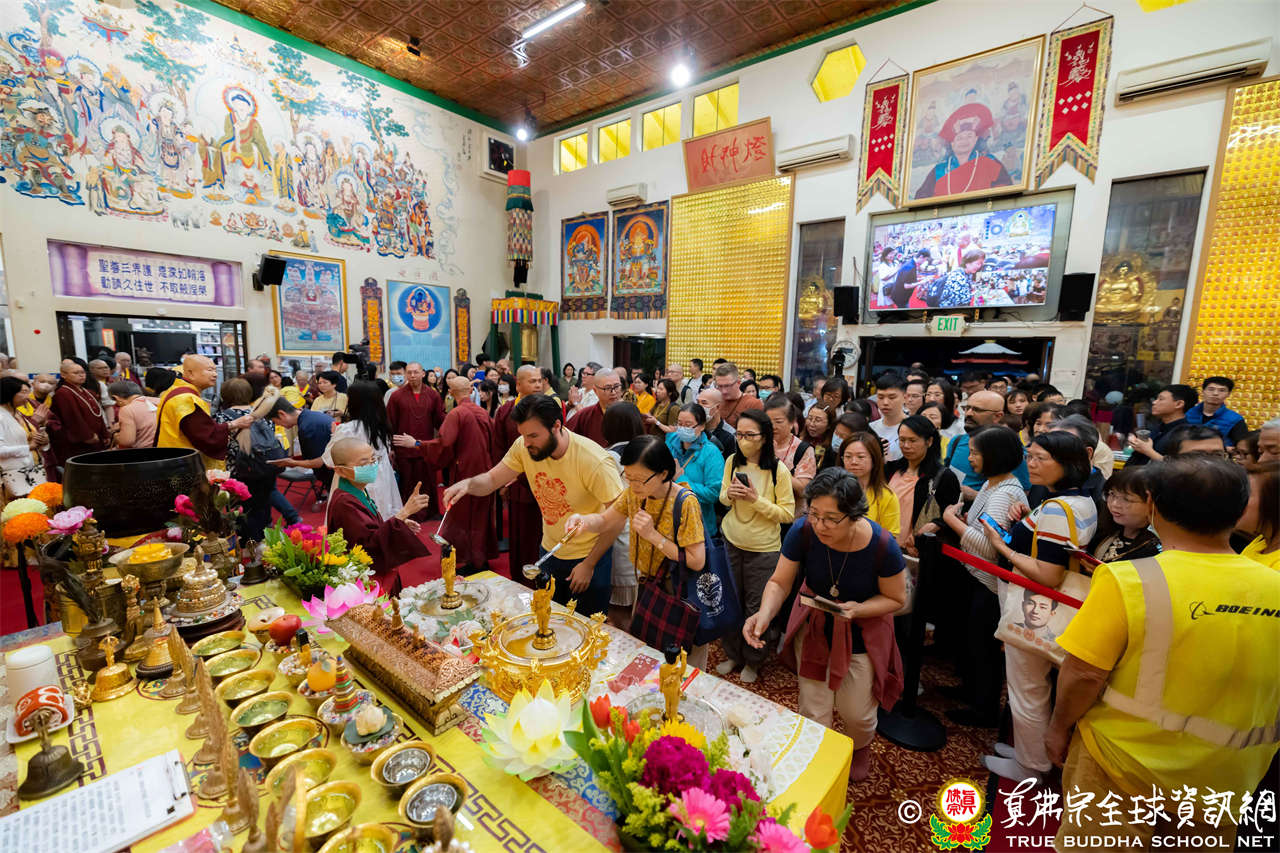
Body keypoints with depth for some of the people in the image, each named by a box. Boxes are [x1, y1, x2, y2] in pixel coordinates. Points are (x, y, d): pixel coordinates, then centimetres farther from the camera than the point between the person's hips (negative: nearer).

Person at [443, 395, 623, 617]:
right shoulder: (524, 447, -14)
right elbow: (492, 480, -4)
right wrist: (468, 483, -27)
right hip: (550, 551, 5)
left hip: (588, 556, -5)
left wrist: (589, 564, -17)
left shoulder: (595, 461, -28)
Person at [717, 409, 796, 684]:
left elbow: (788, 514, -12)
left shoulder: (779, 470, -15)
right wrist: (729, 494, -14)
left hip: (763, 549, -4)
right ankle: (732, 654, 37)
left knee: (757, 608, 8)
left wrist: (756, 499, -23)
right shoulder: (732, 461, -3)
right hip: (731, 542, 4)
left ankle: (753, 661, 33)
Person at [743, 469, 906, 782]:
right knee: (813, 712, 11)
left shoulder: (882, 545, -30)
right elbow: (779, 582, -18)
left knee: (856, 712, 17)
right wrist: (764, 614, -37)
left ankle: (861, 748, 54)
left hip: (862, 635, -1)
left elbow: (896, 598, -12)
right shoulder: (803, 532, -28)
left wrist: (858, 609, -29)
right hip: (814, 629, 1)